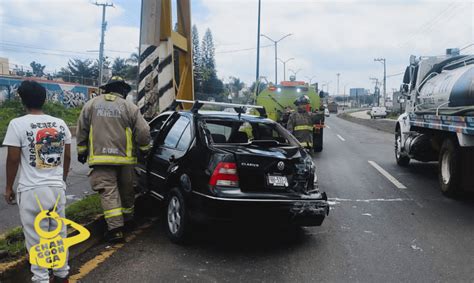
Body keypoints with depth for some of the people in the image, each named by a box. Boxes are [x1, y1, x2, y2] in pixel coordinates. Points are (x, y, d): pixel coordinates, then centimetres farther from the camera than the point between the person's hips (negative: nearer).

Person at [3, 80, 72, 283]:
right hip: (57, 188, 5)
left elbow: (13, 159, -6)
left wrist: (8, 187, 6)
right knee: (59, 234, 15)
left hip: (32, 191, -4)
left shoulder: (18, 124, -8)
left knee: (36, 239, 5)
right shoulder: (60, 124, 5)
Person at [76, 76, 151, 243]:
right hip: (124, 157, 1)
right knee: (126, 190, 18)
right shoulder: (130, 107, -2)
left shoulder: (91, 104, 5)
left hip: (100, 157, -1)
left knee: (108, 192, -2)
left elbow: (81, 130, 7)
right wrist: (145, 148, 14)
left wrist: (81, 151, 17)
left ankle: (115, 228, -11)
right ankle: (127, 219, 33)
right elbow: (143, 132, -4)